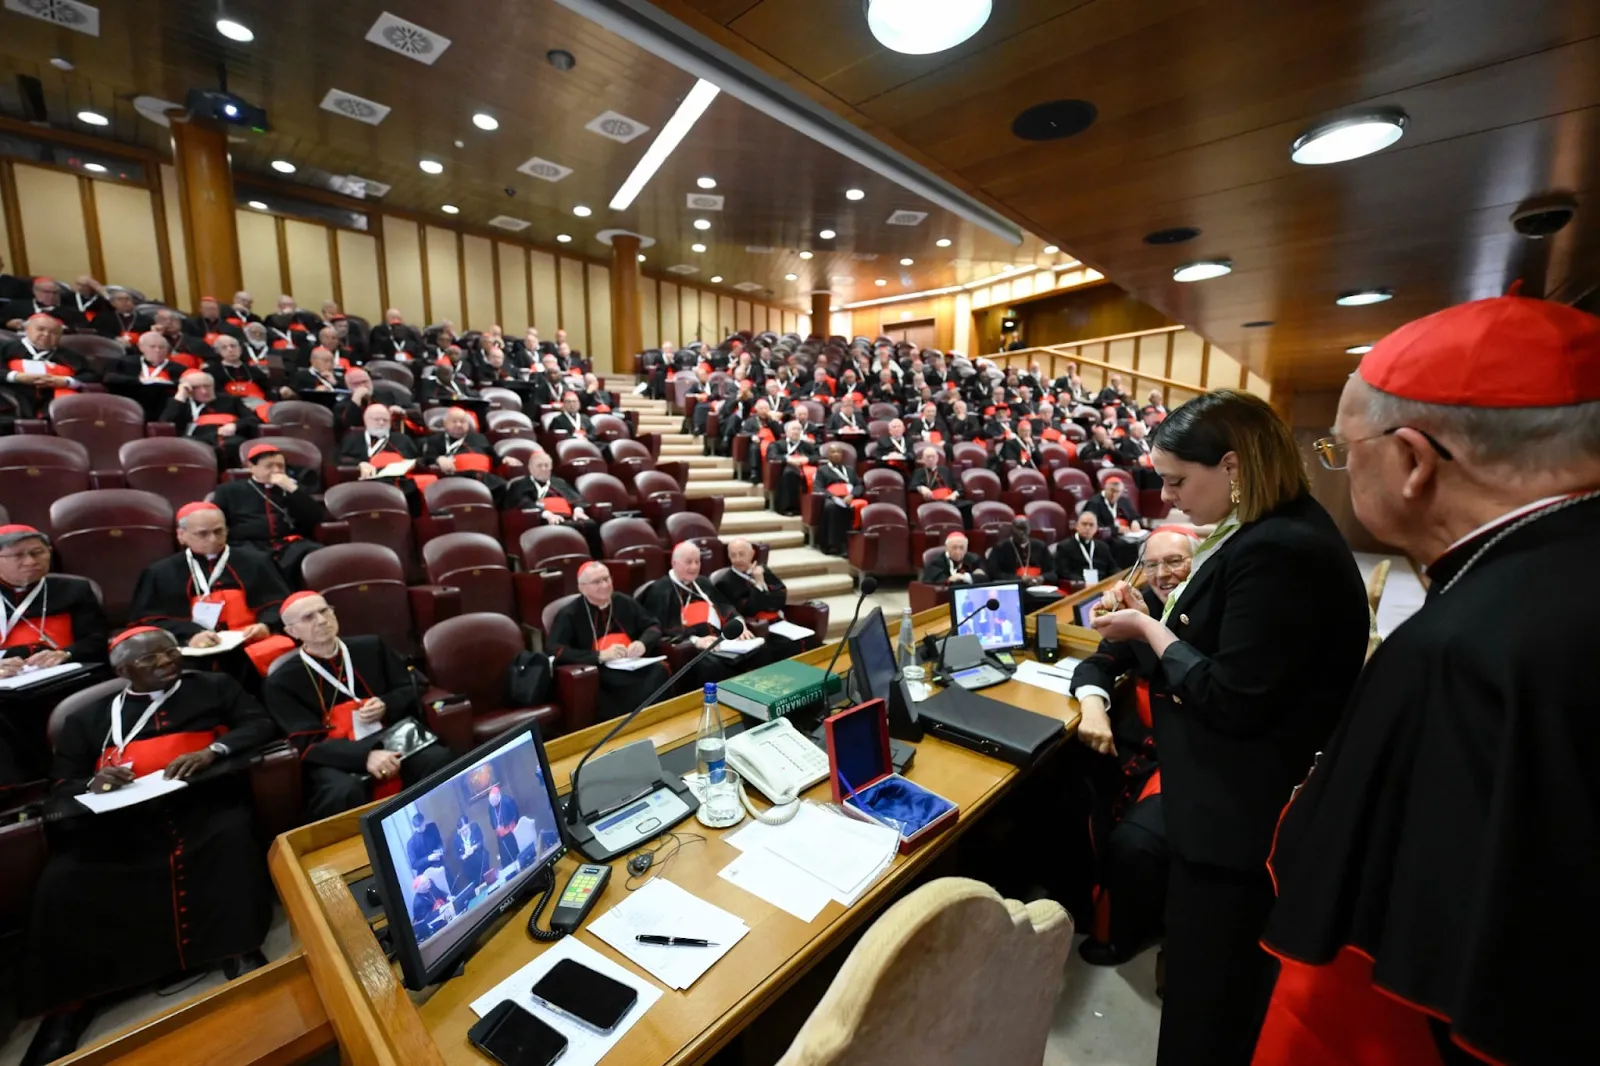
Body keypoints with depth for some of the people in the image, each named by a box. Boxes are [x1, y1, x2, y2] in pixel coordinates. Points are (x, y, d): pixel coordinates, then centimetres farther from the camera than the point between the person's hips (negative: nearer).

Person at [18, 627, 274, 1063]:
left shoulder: (214, 687, 19)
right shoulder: (88, 718, 24)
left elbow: (259, 724, 8)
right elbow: (63, 788, 18)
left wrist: (212, 751, -10)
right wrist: (93, 783, -7)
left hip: (203, 801, -2)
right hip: (122, 819, 2)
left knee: (231, 838, -34)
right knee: (59, 883, -25)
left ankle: (238, 950, -27)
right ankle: (69, 1003, -10)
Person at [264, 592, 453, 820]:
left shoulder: (372, 647, 15)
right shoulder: (282, 682, 5)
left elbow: (412, 689, 19)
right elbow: (308, 743, -5)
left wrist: (387, 706, -5)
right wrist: (365, 756, -23)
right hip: (337, 760, -2)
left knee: (439, 759, -30)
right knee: (343, 792, -38)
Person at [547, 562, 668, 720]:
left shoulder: (625, 602, 15)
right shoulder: (569, 615, 2)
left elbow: (653, 626, 20)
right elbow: (556, 652, -8)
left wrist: (643, 643, -5)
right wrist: (600, 655, -17)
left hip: (633, 665, 5)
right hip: (597, 672, -5)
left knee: (659, 672, -30)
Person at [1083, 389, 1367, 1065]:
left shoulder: (1279, 553, -26)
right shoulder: (1280, 530, 7)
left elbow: (1232, 701, -25)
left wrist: (1151, 631, -14)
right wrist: (1151, 618, 1)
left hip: (1241, 816, -10)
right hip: (1237, 805, 10)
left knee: (1208, 994, 10)